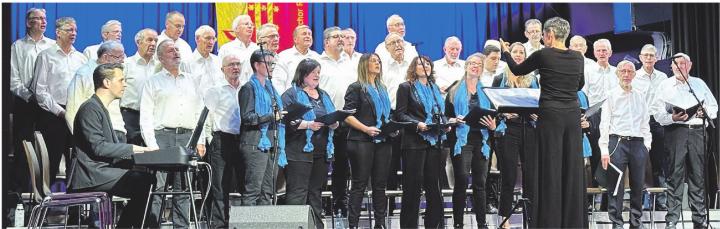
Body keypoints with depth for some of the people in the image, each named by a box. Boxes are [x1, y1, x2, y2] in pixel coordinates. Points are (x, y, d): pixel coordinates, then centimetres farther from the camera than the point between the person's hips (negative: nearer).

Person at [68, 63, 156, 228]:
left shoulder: (101, 108, 23)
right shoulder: (90, 108, -10)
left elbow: (111, 146, 22)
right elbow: (98, 147, -19)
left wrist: (140, 151, 8)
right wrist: (133, 149, -15)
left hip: (101, 171, 10)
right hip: (91, 175, -10)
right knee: (145, 181, -20)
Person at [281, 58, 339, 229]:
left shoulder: (323, 95, 21)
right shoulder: (292, 94, -1)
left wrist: (334, 123, 0)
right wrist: (308, 124, -21)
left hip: (323, 151, 7)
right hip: (300, 151, -7)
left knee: (316, 192, 11)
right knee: (298, 192, -10)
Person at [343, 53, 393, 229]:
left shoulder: (382, 89, 19)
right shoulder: (356, 88, -2)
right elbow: (347, 115, -9)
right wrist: (366, 129, -18)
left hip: (382, 142, 6)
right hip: (362, 142, -6)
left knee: (380, 184, 7)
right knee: (359, 185, -5)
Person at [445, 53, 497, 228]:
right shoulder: (455, 91, 7)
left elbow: (493, 115, 16)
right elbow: (446, 116, 6)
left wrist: (493, 126, -5)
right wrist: (453, 120, -15)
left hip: (482, 141, 3)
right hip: (462, 140, -2)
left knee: (480, 184, 4)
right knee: (461, 182, -7)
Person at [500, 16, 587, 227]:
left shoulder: (543, 55, -8)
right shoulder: (578, 57, 6)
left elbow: (518, 70, 8)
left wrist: (506, 53, 25)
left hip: (551, 116, -4)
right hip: (572, 115, 4)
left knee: (551, 169, -1)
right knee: (573, 168, 7)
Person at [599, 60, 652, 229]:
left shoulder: (640, 96, 16)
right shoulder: (611, 96, 5)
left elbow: (645, 122, 18)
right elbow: (604, 124, 1)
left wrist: (647, 144, 6)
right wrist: (604, 150, -7)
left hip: (638, 143, 3)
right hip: (617, 141, -3)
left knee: (638, 185, 5)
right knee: (616, 185, -5)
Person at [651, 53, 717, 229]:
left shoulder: (699, 84, 19)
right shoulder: (665, 86, 10)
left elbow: (713, 106, 19)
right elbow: (657, 112, 2)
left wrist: (705, 112, -3)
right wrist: (673, 118, -15)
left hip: (697, 130, 2)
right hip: (675, 131, -2)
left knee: (698, 176, 2)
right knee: (675, 176, -6)